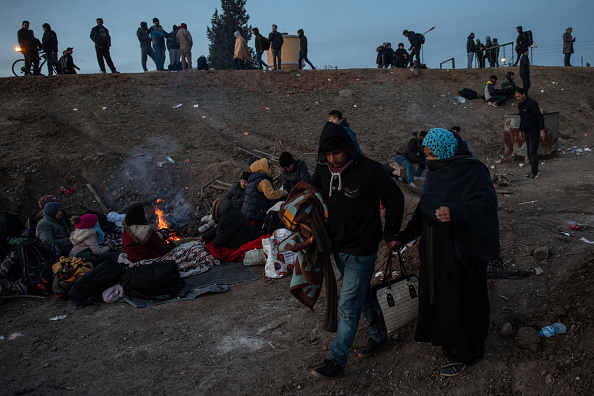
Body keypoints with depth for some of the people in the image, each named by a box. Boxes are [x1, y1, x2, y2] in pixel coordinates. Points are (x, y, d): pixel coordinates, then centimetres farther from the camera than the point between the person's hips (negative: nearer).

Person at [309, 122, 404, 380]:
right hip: (337, 247, 6)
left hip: (361, 250, -6)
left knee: (348, 306, -2)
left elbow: (394, 198, -9)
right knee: (362, 296, 21)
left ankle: (337, 360, 9)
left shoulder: (369, 170, -19)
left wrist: (391, 235, -5)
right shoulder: (323, 169, -2)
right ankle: (378, 335, 40)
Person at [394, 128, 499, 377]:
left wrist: (455, 212, -41)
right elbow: (424, 208, 15)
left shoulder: (471, 170, -15)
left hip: (458, 247, -8)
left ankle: (462, 352, 18)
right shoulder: (435, 171, 8)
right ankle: (440, 334, 36)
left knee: (458, 298, 2)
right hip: (434, 247, 8)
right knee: (435, 291, 17)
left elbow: (487, 201, -26)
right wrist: (405, 235, 11)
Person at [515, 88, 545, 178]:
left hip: (534, 131, -9)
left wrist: (542, 131, -20)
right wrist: (521, 131, 23)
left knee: (533, 151, -9)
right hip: (526, 132, 9)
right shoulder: (520, 105, 12)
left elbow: (540, 117, -16)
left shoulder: (532, 103, -15)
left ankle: (535, 172, -6)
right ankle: (533, 170, 20)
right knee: (529, 152, 11)